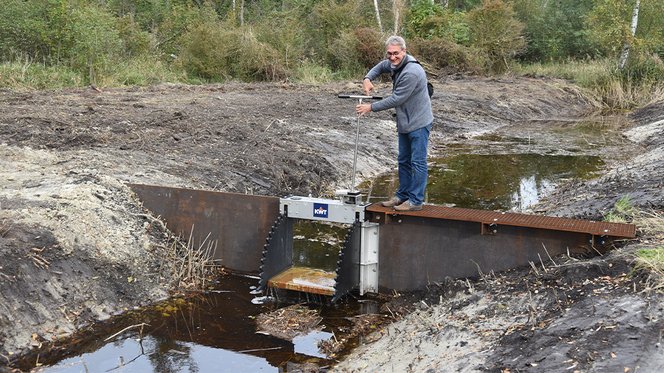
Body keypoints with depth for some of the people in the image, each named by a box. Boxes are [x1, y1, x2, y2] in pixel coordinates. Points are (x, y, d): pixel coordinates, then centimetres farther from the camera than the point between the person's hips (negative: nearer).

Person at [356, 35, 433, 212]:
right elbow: (382, 66, 27)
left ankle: (415, 201, -1)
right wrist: (368, 78, 7)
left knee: (418, 162, -5)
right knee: (404, 161, 17)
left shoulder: (411, 72, -26)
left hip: (419, 123, -10)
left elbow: (396, 99, -24)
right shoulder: (395, 64, 4)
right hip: (405, 123, 10)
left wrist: (371, 107, -16)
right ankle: (402, 196, 27)